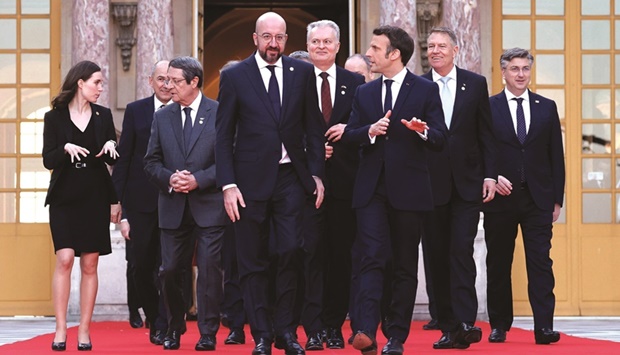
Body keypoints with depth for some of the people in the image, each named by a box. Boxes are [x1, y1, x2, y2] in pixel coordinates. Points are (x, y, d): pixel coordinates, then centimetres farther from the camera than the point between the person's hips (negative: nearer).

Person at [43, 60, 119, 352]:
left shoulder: (103, 115, 9)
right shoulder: (55, 117, 1)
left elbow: (115, 161, 10)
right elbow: (48, 160, -3)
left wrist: (111, 147, -11)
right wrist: (65, 149, -21)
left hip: (95, 197, 3)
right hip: (64, 197, -2)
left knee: (90, 264, 1)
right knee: (64, 259, -12)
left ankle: (84, 331, 6)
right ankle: (60, 330, -7)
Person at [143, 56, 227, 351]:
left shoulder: (219, 113, -1)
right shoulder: (161, 117, 11)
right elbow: (151, 161, 11)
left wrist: (198, 180, -14)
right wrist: (169, 178, -9)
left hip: (209, 205, -3)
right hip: (173, 208, 3)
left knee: (209, 270, -4)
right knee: (169, 271, 3)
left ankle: (208, 334, 6)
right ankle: (175, 328, 23)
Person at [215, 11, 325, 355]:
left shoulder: (302, 72, 6)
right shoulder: (234, 76, 1)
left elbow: (313, 126, 9)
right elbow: (223, 135, 0)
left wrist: (316, 173, 2)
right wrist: (228, 184, -8)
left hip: (291, 178, 1)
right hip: (251, 180, -1)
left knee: (290, 252, -7)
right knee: (253, 261, 3)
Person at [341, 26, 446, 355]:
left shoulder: (426, 90, 2)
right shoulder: (364, 93, 14)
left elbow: (440, 137, -2)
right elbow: (349, 135, 10)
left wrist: (423, 131, -23)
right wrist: (370, 130, -11)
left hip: (408, 188, -2)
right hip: (371, 188, 2)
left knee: (405, 266, 4)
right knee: (371, 259, -11)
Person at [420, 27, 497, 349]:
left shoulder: (475, 84, 6)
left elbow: (485, 133, 7)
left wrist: (490, 175, 0)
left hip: (467, 183, -1)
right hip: (430, 184, 1)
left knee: (461, 251, -11)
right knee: (436, 256, 3)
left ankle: (465, 322, -14)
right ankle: (447, 326, 9)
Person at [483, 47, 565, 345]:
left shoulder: (547, 108, 9)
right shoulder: (488, 108, 4)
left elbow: (556, 156, 9)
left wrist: (557, 198, 4)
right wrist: (492, 177, -14)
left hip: (538, 199, 1)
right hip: (500, 197, -1)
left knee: (541, 264, -6)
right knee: (498, 265, 6)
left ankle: (544, 327, -8)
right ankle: (499, 325, 16)